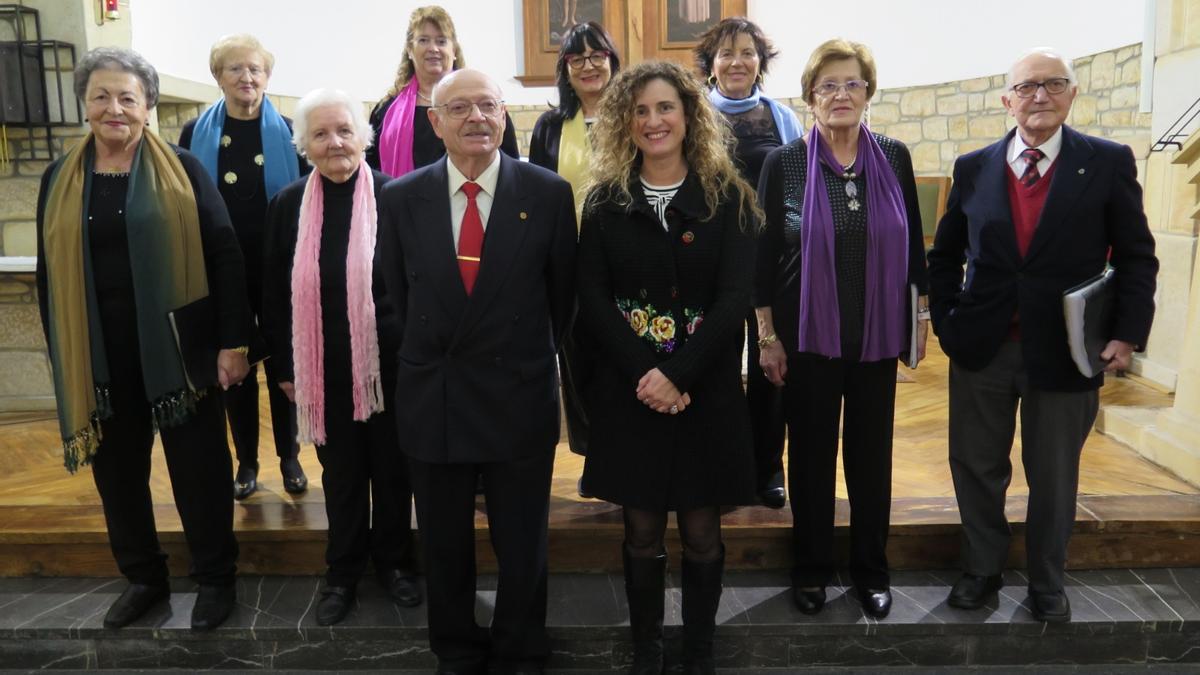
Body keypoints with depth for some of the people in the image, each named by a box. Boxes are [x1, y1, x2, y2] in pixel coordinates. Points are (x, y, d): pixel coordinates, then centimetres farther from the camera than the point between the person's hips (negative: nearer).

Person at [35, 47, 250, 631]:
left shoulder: (182, 170, -3)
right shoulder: (60, 180, 7)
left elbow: (224, 254, -7)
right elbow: (49, 274, 11)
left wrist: (233, 340, -12)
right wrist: (60, 358, 8)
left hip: (177, 351, -3)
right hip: (99, 358, 4)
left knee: (199, 469, 6)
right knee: (118, 473, 14)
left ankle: (216, 579, 25)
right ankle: (143, 577, 34)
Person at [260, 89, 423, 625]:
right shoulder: (289, 205, 1)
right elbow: (275, 293, 6)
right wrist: (284, 366, 6)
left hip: (388, 361, -2)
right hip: (324, 368, 2)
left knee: (391, 467, 13)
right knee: (341, 472, 15)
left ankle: (393, 561, 33)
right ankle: (343, 571, 33)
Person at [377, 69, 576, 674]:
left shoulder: (549, 193, -6)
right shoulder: (401, 198, -1)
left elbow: (563, 294, 3)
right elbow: (399, 297, 8)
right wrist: (431, 357, 12)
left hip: (520, 398, -1)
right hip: (432, 400, 2)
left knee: (522, 545, 14)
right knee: (444, 544, 17)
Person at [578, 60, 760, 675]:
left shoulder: (727, 196, 0)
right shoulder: (605, 200, 3)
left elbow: (734, 297, -8)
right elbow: (591, 299, -3)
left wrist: (678, 375, -17)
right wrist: (643, 374, -15)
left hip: (706, 386, -1)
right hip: (629, 388, 1)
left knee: (701, 531, 8)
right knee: (642, 532, 10)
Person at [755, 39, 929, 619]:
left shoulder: (893, 157, 2)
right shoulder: (784, 163, -5)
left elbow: (912, 243, 8)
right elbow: (763, 254, -4)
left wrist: (921, 316, 8)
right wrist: (767, 337, -6)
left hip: (877, 336, 2)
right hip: (809, 337, -2)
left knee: (871, 452, 12)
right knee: (812, 452, 10)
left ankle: (871, 570, 30)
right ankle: (811, 568, 28)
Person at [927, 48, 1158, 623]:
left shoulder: (1109, 162, -2)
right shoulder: (973, 167, 3)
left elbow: (1136, 257, 0)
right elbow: (945, 255, 10)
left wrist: (1129, 333, -10)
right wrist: (944, 322, 0)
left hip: (1064, 351, -1)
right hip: (980, 349, 2)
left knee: (1054, 478, 12)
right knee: (977, 468, 12)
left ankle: (1046, 584, 32)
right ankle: (982, 570, 32)